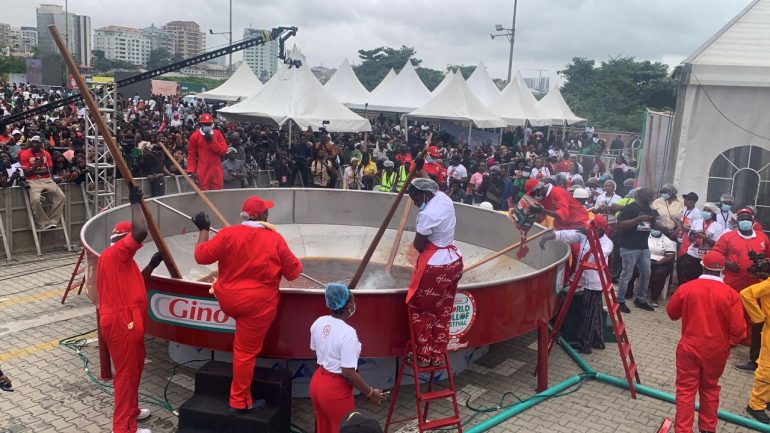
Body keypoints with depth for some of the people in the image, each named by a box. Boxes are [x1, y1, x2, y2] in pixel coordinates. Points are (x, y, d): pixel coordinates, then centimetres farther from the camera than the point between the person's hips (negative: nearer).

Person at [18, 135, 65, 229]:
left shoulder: (46, 153, 10)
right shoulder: (25, 154, -1)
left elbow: (49, 170, 4)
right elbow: (26, 173, -4)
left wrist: (36, 171, -9)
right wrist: (35, 165, -19)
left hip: (47, 180, 4)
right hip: (33, 181, -4)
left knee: (61, 196, -14)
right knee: (35, 199, -30)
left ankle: (53, 221, -9)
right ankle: (45, 223, -19)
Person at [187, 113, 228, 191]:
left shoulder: (218, 134, 8)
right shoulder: (195, 136, 3)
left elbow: (224, 150, -2)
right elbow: (191, 155, 4)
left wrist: (211, 141, -11)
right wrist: (191, 170, -5)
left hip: (216, 170, 2)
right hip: (202, 171, -2)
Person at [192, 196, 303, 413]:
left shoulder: (228, 234, -9)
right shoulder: (275, 239, -9)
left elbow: (201, 256, -2)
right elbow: (293, 272, -1)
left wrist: (203, 230, 10)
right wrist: (297, 263, 21)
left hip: (227, 300, 2)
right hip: (257, 305, -2)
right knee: (246, 351, 7)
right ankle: (240, 401, 19)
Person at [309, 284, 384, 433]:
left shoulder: (319, 322, -4)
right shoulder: (347, 333, -26)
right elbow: (348, 373, -24)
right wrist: (370, 393, -13)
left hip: (318, 381, 7)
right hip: (336, 390, -7)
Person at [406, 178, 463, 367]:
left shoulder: (427, 214, -23)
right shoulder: (445, 199, 2)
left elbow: (418, 245, -16)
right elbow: (434, 189, 26)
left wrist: (419, 239, 4)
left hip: (434, 266, -9)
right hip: (453, 261, 9)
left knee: (420, 311, 9)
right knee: (443, 311, 15)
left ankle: (423, 356, 18)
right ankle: (438, 355, 24)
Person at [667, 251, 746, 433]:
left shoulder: (686, 288, -12)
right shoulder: (731, 294, -14)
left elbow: (672, 313, 3)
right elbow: (739, 329, -11)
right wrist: (731, 341, 10)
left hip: (689, 348, -1)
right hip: (716, 351, 1)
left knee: (686, 389, 8)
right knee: (710, 388, 20)